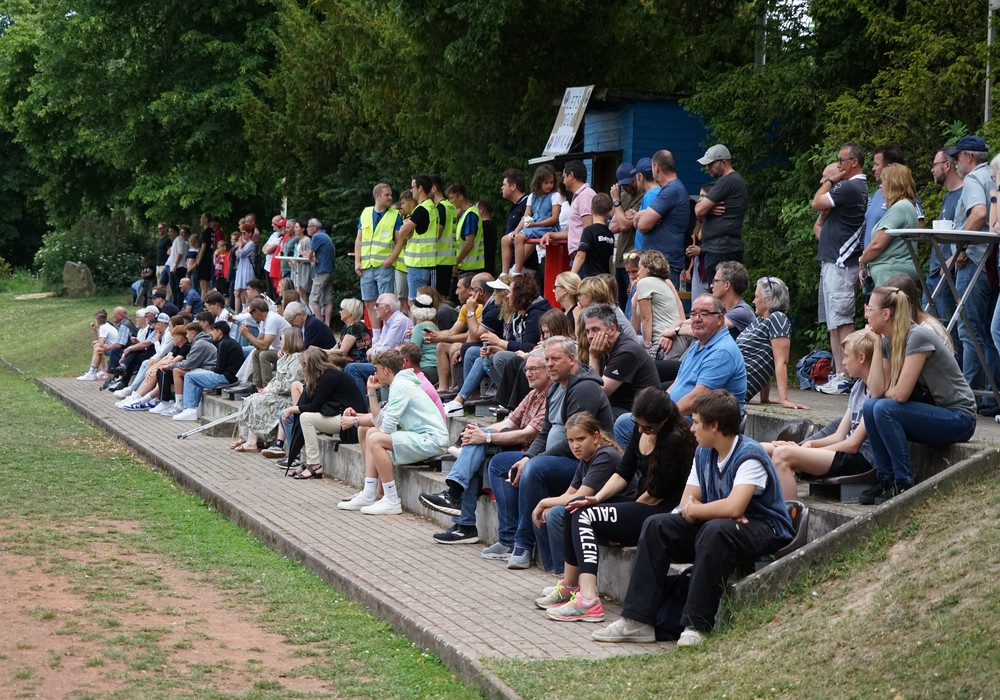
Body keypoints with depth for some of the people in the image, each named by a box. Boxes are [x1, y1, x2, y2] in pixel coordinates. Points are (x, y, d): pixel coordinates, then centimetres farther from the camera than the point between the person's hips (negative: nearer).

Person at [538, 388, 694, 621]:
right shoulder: (640, 430, 7)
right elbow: (624, 472, 9)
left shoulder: (675, 440, -18)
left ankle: (587, 599, -30)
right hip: (639, 502, 9)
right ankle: (569, 585, 1)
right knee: (576, 509, -2)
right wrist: (598, 498, -7)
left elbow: (657, 494, -16)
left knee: (585, 517, -19)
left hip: (664, 512, -9)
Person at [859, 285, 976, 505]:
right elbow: (876, 391, -8)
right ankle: (886, 481, -4)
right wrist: (877, 344, -8)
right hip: (929, 411, 8)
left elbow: (900, 394, -26)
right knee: (870, 407, -11)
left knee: (884, 409, -25)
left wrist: (885, 391, -3)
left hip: (958, 419, -8)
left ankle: (904, 485, -16)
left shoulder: (917, 337, -22)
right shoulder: (888, 341, 3)